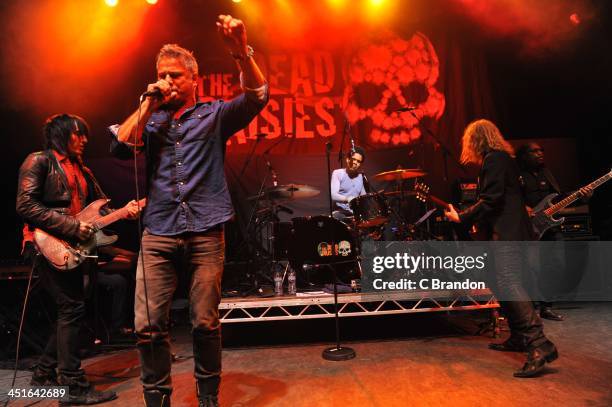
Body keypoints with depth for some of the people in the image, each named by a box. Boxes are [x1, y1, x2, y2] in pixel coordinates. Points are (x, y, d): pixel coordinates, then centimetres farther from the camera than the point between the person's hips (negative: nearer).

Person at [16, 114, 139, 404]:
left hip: (73, 248, 8)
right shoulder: (40, 161, -4)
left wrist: (124, 212, -4)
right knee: (72, 308, -10)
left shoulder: (81, 170, 19)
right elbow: (25, 206, -13)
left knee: (70, 310, 12)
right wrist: (72, 227, -18)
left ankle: (45, 373, 28)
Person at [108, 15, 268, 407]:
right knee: (148, 325, 0)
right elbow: (120, 147, 3)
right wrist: (148, 104, 4)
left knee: (205, 324, 4)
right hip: (158, 234, 3)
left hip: (205, 233, -2)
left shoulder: (215, 114, 10)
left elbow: (257, 96, -4)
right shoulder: (150, 120, 18)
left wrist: (241, 51, -18)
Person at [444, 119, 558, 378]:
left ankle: (540, 345, -20)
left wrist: (461, 217, -10)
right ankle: (519, 337, 22)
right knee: (503, 284, 14)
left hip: (505, 233, -11)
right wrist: (469, 215, 26)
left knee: (508, 283, -17)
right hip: (508, 232, 11)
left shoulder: (493, 158, -10)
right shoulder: (502, 158, 22)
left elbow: (490, 201, -19)